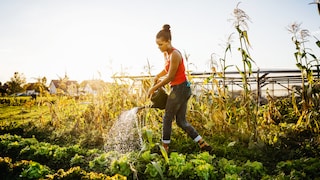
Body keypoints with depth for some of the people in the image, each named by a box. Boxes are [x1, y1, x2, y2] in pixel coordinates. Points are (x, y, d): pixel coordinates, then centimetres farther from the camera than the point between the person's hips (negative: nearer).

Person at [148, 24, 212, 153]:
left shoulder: (174, 55, -19)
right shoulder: (166, 53, 9)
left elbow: (170, 77, -17)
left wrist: (154, 88, -10)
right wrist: (157, 76, 9)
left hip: (180, 89, -9)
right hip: (183, 89, 9)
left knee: (167, 118, 3)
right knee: (181, 121, 12)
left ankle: (165, 148, 16)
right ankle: (203, 144, 14)